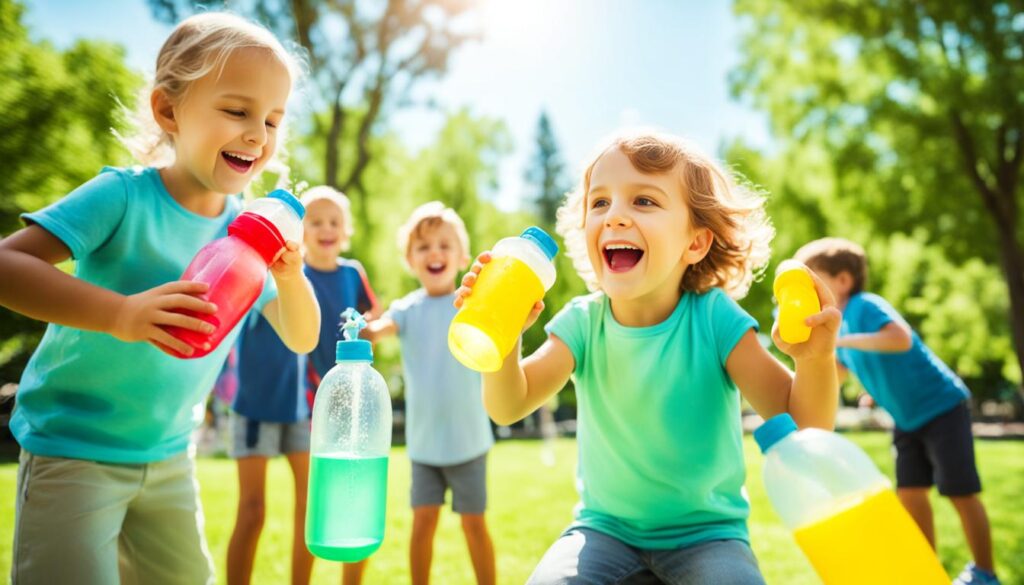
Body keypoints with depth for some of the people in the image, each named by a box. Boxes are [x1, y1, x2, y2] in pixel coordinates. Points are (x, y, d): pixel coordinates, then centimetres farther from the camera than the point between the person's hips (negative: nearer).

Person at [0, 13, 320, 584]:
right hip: (72, 447, -5)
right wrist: (121, 313, -43)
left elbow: (300, 339, -2)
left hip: (170, 454, 6)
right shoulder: (124, 195, -19)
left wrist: (290, 275, -23)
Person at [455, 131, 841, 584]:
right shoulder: (582, 322, -10)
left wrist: (815, 358, -39)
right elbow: (508, 408, -18)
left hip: (707, 534, -1)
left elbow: (804, 422, -18)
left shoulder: (714, 317, -17)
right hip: (607, 528, 2)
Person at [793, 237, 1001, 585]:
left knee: (960, 493, 1)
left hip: (941, 408, -8)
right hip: (908, 420, 8)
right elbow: (836, 375, 15)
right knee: (910, 493, 7)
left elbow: (901, 339, -40)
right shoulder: (839, 322, 4)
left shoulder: (865, 306, -21)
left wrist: (843, 340, -37)